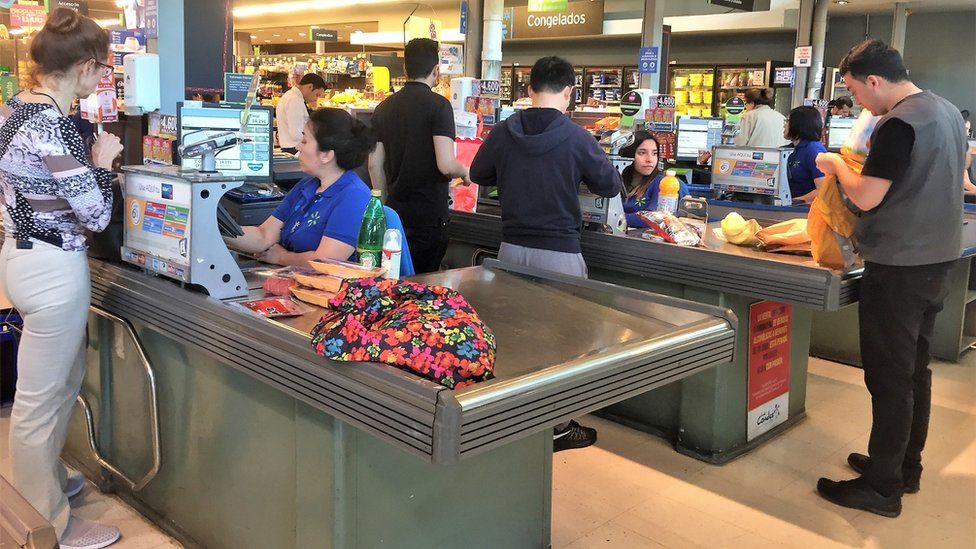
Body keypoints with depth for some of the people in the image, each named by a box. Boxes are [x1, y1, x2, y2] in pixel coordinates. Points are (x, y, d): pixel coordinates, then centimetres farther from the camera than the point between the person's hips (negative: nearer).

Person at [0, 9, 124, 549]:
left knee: (64, 379, 25)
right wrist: (102, 162, -6)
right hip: (52, 268, -10)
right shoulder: (51, 125, -22)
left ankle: (44, 478, 44)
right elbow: (96, 214, -20)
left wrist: (87, 157, 12)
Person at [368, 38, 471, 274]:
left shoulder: (384, 107, 8)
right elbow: (446, 165, -19)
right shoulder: (438, 105, -11)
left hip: (395, 213, 6)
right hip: (429, 215, -6)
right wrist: (465, 173, 2)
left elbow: (374, 165, 10)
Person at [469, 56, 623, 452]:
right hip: (558, 252, -4)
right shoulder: (576, 137, -13)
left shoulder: (504, 132, -2)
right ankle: (557, 426, 16)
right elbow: (611, 187, -2)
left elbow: (478, 174, 13)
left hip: (511, 247, 5)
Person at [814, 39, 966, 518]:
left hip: (899, 265, -10)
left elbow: (867, 197, -20)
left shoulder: (898, 124, -19)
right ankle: (906, 466, 29)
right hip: (937, 258, 10)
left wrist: (837, 165, -4)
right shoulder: (947, 112, 11)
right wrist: (871, 168, 16)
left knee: (889, 376, -2)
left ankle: (883, 486, 7)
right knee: (915, 367, 17)